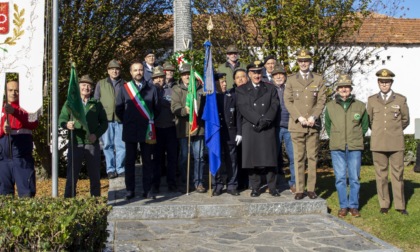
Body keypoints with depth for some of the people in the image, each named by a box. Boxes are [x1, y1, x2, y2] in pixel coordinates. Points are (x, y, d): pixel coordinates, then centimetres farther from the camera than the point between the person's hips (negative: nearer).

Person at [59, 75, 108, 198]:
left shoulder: (97, 104, 11)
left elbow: (104, 122, 10)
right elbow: (61, 119, 2)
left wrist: (97, 134, -7)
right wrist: (67, 124, -21)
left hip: (92, 144, 1)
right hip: (75, 144, -1)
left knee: (95, 176, 7)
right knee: (72, 175, 0)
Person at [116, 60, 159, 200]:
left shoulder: (151, 88, 5)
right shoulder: (124, 88, 4)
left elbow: (156, 108, 11)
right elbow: (119, 109, 9)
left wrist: (150, 121, 11)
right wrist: (127, 122, 11)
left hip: (147, 131, 0)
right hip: (130, 132, 0)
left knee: (148, 161, 4)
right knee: (130, 161, 4)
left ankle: (147, 190, 12)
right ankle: (130, 190, 12)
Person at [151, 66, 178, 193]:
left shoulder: (170, 90, 7)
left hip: (170, 127, 1)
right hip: (157, 128, -1)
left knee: (172, 156, 3)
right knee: (158, 157, 6)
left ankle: (171, 183, 13)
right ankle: (156, 183, 15)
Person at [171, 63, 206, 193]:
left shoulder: (200, 88, 11)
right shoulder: (176, 89, 5)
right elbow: (174, 106, -9)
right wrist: (185, 110, -27)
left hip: (198, 126, 1)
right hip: (183, 127, -1)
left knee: (199, 157, 2)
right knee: (184, 156, 7)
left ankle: (199, 182, 10)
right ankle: (184, 182, 21)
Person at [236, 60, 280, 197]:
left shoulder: (270, 88, 16)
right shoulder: (241, 90, 10)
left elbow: (274, 106, 5)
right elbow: (243, 108, -3)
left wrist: (266, 120, -12)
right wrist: (258, 120, -14)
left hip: (268, 128, 1)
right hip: (250, 128, -1)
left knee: (270, 157, -1)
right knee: (252, 158, -1)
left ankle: (272, 187, 5)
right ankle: (255, 188, 6)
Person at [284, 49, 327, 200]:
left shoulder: (318, 79, 10)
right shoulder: (291, 80, 9)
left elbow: (322, 100, 4)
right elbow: (288, 101, 2)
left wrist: (313, 117, -10)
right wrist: (299, 117, -9)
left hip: (313, 125, 1)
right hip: (296, 125, -1)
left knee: (313, 157, 2)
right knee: (299, 158, -1)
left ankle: (311, 189, 8)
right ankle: (299, 189, 3)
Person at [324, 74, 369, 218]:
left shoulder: (360, 106, 3)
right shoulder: (330, 106, 4)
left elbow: (365, 125, 15)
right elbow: (327, 126, 16)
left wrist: (357, 138, 10)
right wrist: (335, 138, 10)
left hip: (355, 148, 0)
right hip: (337, 148, 0)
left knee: (354, 178, 4)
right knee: (340, 178, 2)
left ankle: (353, 206, 15)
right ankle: (343, 206, 13)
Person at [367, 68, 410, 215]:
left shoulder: (401, 100, 4)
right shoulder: (371, 100, 8)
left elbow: (405, 120, 13)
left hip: (396, 143, -1)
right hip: (378, 143, 1)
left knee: (398, 174, 2)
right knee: (381, 174, 4)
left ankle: (400, 205, 8)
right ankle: (384, 204, 11)